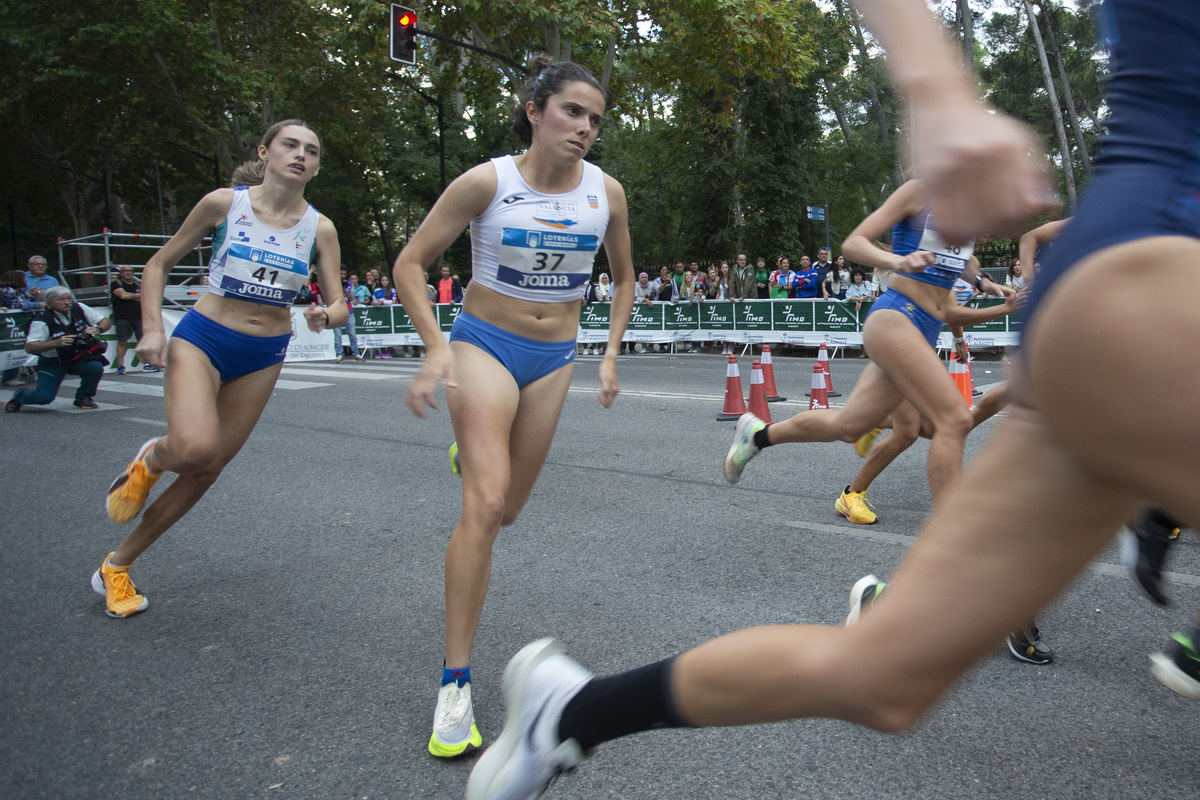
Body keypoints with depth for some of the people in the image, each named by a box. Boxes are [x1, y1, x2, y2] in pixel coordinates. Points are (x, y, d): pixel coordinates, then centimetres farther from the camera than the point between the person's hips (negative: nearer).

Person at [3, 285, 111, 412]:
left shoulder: (78, 308, -7)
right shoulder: (42, 320, -19)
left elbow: (107, 321, -2)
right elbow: (29, 347, -26)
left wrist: (97, 329, -25)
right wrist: (57, 343, -40)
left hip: (79, 358, 3)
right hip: (53, 362, -3)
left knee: (95, 367, -29)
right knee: (44, 397, -14)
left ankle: (84, 398, 0)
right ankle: (19, 396, 23)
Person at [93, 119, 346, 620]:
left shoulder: (319, 229, 0)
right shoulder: (224, 203, -5)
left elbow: (338, 305, 3)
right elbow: (159, 264, 4)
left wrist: (326, 316, -21)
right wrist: (152, 328, -9)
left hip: (263, 357, 3)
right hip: (201, 339, -3)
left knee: (206, 471, 4)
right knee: (195, 448, -30)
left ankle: (116, 567, 24)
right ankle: (152, 458, 10)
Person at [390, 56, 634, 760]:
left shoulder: (607, 192, -3)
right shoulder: (487, 181, -13)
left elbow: (624, 278, 12)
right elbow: (410, 264, -9)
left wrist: (610, 355, 4)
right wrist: (436, 347, -21)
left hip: (554, 358, 4)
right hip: (486, 344, -4)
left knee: (506, 510, 12)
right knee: (485, 504, -20)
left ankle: (471, 454, 52)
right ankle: (456, 684, -11)